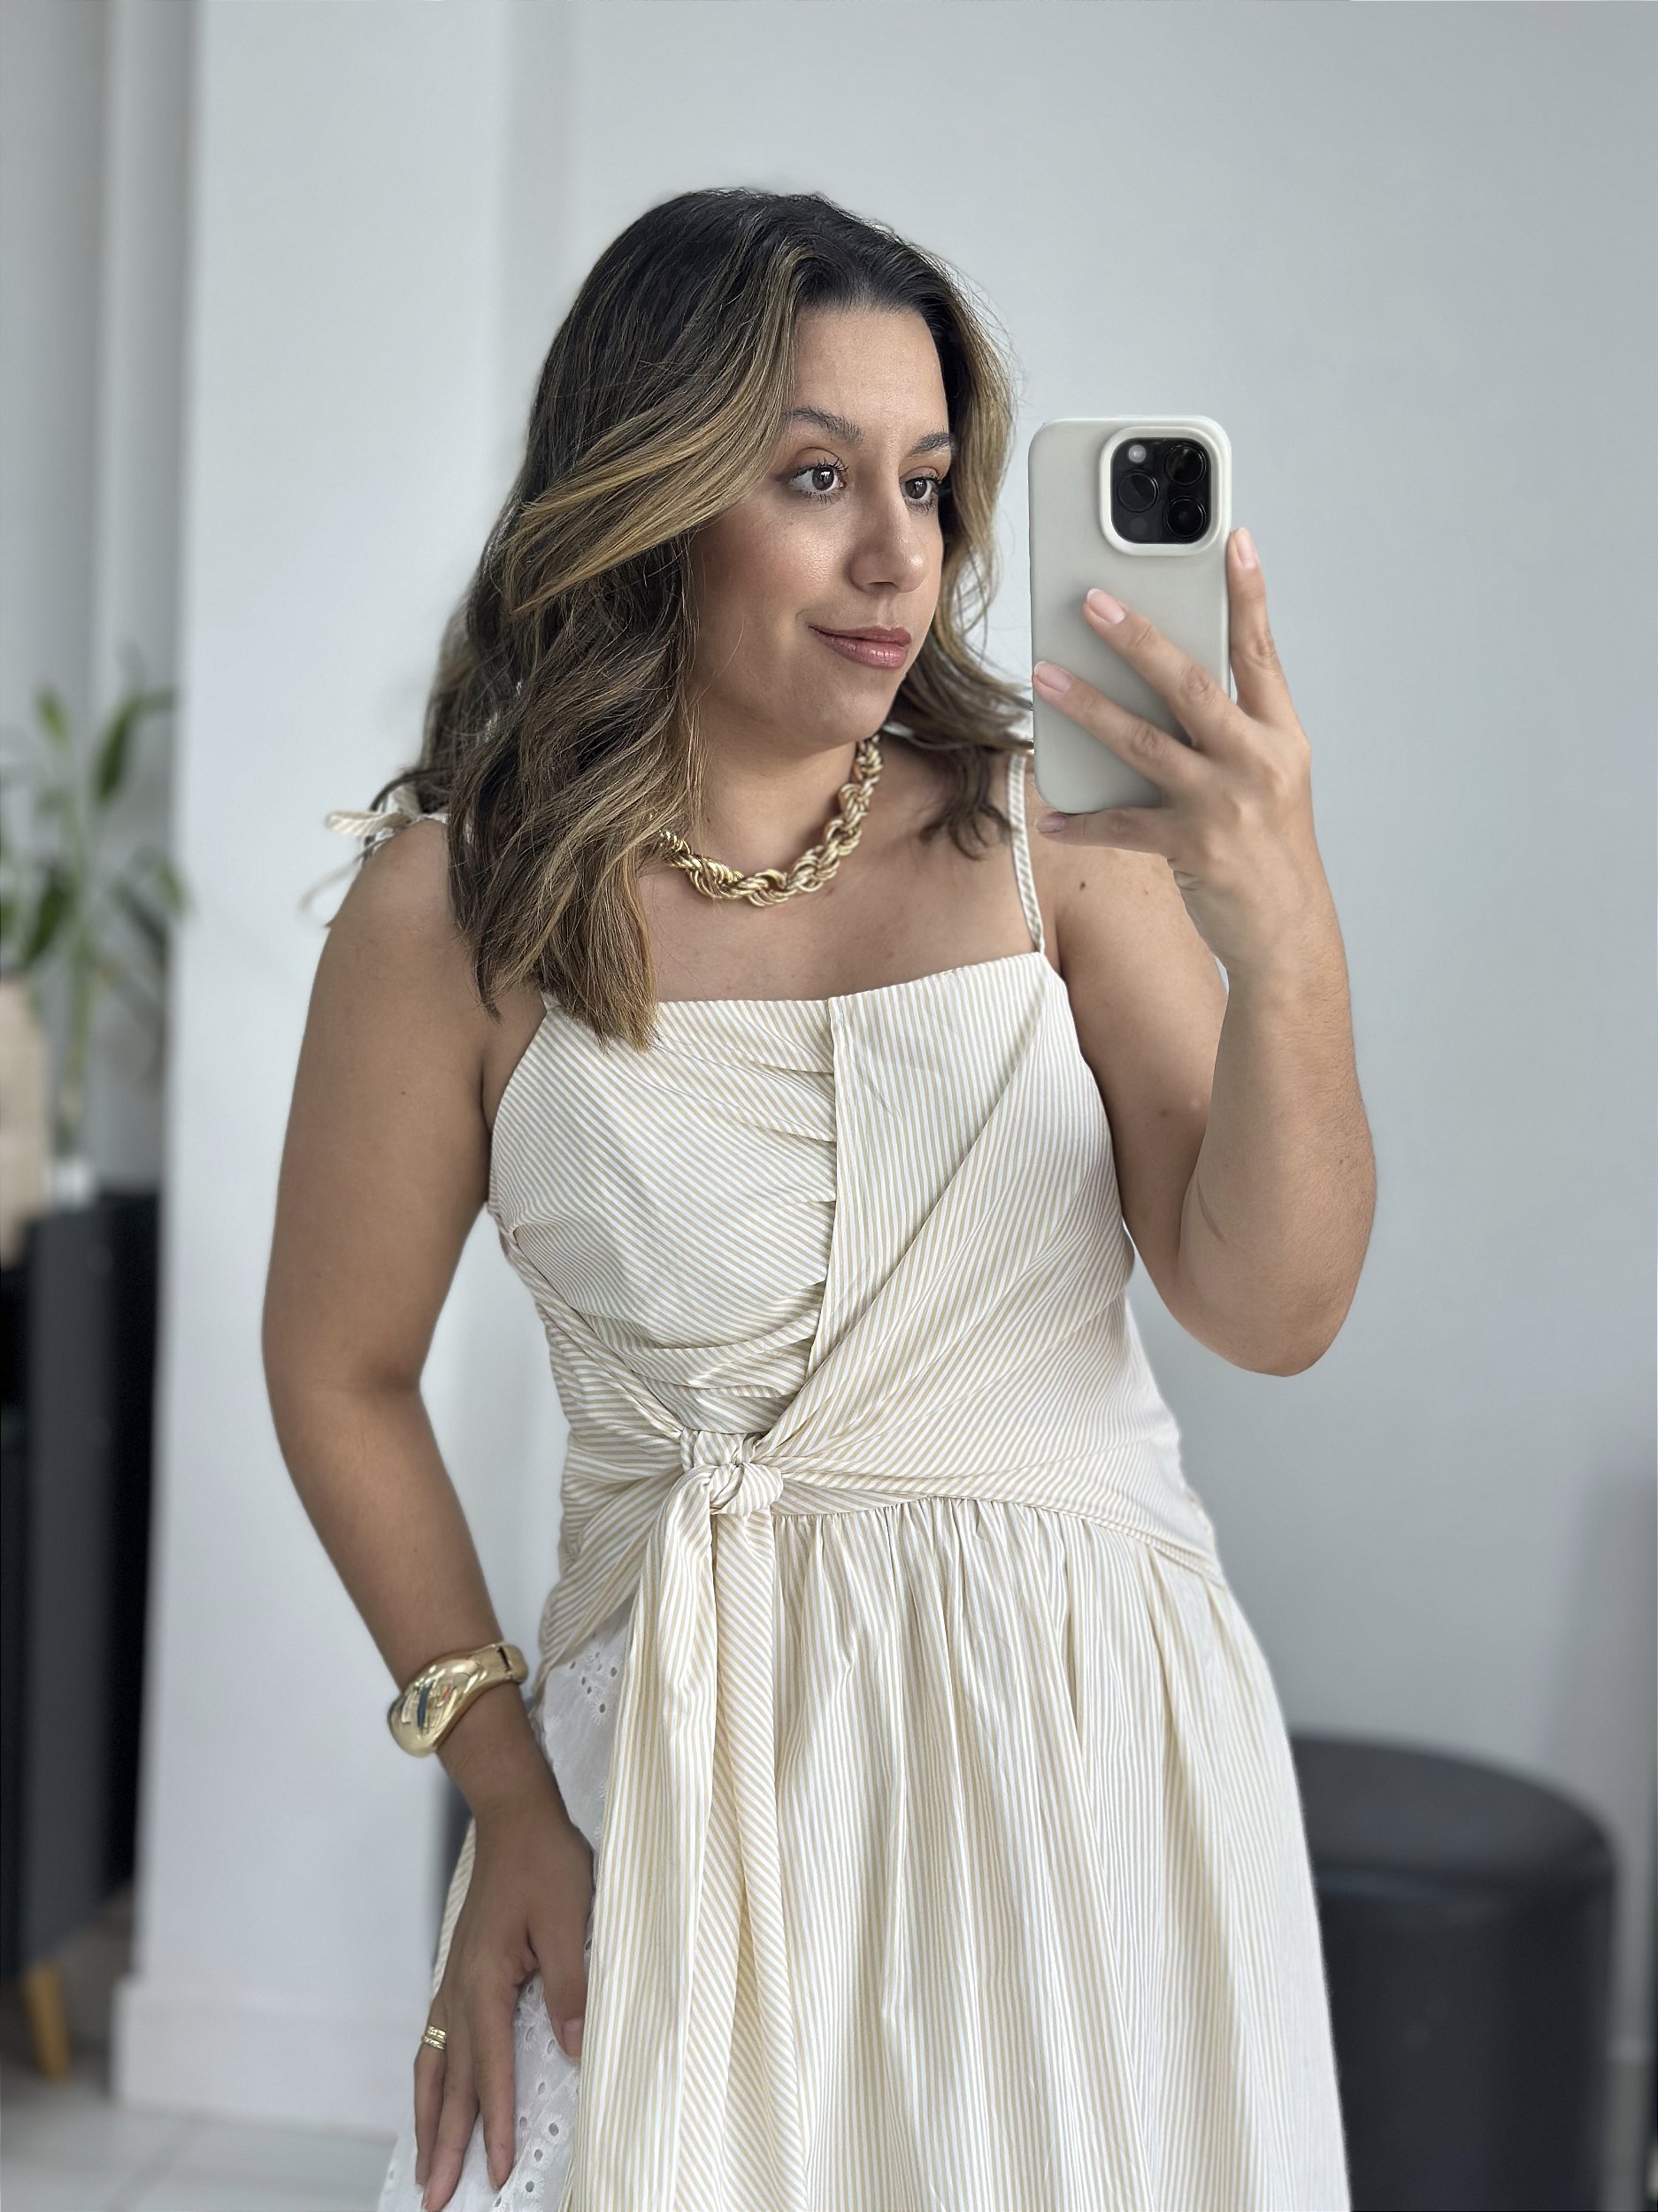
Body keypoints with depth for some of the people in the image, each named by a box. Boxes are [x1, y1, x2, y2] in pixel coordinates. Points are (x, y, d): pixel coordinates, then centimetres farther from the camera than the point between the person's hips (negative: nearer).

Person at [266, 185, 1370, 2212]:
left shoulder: (1056, 832, -4)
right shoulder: (457, 910, -6)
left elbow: (1274, 1311, -8)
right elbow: (340, 1374, 4)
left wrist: (1284, 945, -24)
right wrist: (503, 1785, -1)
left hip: (1089, 1741, 1)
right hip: (694, 1755, -1)